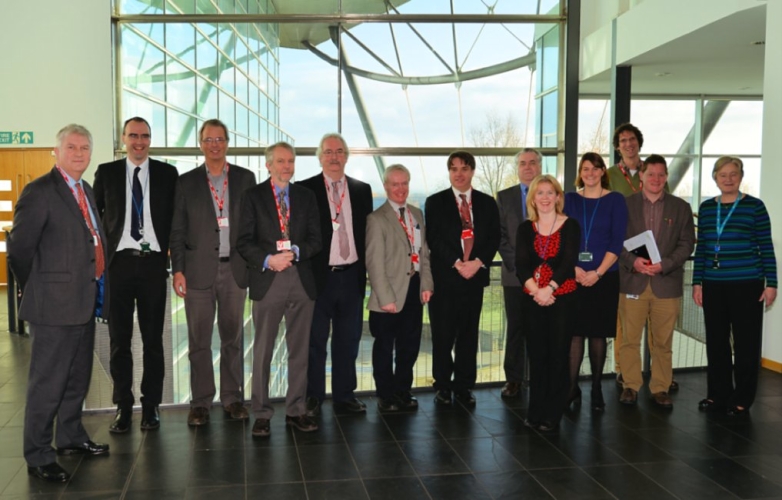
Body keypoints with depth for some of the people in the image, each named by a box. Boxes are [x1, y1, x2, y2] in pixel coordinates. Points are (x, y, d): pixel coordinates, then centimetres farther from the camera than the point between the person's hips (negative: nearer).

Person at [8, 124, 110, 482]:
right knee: (48, 382, -1)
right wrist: (36, 289, -3)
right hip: (55, 304, -8)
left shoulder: (85, 191, 15)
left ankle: (71, 438, 34)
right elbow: (19, 247, -12)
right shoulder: (40, 191, -11)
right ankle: (38, 457, 11)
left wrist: (97, 289, 11)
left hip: (86, 301, 8)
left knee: (77, 377, 19)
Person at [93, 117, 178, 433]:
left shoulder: (167, 174, 5)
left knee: (153, 338, 6)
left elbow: (176, 217, 7)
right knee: (119, 339, 6)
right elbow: (94, 214, 11)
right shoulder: (106, 173, 7)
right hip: (118, 263, 1)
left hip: (153, 263, 0)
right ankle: (123, 406, 17)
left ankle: (151, 406, 17)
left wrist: (174, 256, -2)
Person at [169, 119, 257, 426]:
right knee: (199, 341, 3)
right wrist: (177, 270, -4)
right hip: (199, 270, -1)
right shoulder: (187, 182, 6)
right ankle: (201, 402, 12)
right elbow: (177, 230, 4)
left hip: (235, 269, 1)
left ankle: (232, 398, 18)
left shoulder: (245, 178, 7)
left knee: (233, 338, 8)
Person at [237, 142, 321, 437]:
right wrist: (268, 259, -16)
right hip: (267, 280, -2)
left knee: (299, 349, 7)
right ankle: (262, 414, 10)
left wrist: (294, 252, -12)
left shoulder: (306, 197, 12)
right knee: (263, 351, 1)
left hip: (302, 280, 3)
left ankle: (296, 410, 17)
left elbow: (315, 240, 6)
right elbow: (244, 241, -1)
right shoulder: (254, 196, 5)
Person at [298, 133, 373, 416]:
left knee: (348, 339, 11)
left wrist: (365, 267, 4)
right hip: (318, 275, -3)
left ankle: (345, 395, 23)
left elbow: (367, 232, 11)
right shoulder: (305, 189, -1)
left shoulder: (362, 190, 10)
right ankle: (313, 398, 16)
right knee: (315, 340, 5)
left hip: (352, 275, 3)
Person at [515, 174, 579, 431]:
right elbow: (521, 265, -2)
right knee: (536, 355, 7)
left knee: (558, 355, 2)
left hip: (562, 298, -2)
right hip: (532, 300, 3)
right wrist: (536, 290, -17)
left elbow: (569, 262, -9)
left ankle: (552, 414, 11)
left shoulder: (570, 226, 0)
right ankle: (535, 412, 16)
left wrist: (549, 288, -20)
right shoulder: (525, 229, 8)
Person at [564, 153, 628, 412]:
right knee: (574, 331, 0)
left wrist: (597, 273, -12)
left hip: (604, 277, -1)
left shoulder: (615, 200, 2)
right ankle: (572, 388, 8)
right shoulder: (570, 199, 8)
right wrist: (574, 268, -9)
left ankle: (596, 389, 15)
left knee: (597, 332, 4)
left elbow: (617, 242, -3)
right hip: (573, 277, 1)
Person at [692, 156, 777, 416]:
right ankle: (718, 394, 23)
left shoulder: (755, 206, -2)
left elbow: (766, 247, -2)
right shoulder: (706, 208, 8)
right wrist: (697, 282, 7)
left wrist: (771, 283, -5)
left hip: (747, 285, -3)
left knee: (746, 343, 4)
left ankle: (742, 399, 16)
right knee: (716, 341, 10)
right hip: (713, 285, 4)